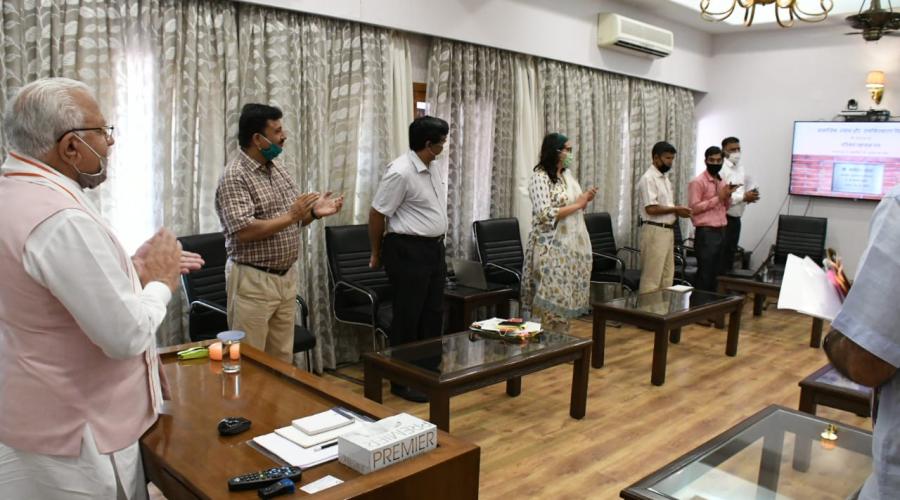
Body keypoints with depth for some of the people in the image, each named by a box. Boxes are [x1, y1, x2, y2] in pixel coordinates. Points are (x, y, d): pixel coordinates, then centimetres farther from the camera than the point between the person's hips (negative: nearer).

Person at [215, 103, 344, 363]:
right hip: (253, 280, -7)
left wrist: (313, 212, -5)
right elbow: (244, 232, -25)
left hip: (287, 276, 8)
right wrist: (290, 216, -24)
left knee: (283, 358, 16)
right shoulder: (234, 177, -15)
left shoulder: (278, 168, 10)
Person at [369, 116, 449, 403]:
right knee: (408, 317, 1)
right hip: (408, 251, -8)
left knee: (433, 314, 15)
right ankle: (402, 381, 14)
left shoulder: (438, 168, 7)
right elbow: (377, 214, -13)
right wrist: (377, 254, -3)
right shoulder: (401, 173, -19)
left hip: (435, 248, 9)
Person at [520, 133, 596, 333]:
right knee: (554, 299, -4)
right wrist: (578, 204, -15)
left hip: (572, 245, 8)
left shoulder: (567, 174, 13)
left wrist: (585, 199, 2)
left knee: (567, 297, 11)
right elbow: (546, 215, -21)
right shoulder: (540, 177, -12)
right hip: (553, 248, -8)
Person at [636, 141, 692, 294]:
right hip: (654, 231, -10)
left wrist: (678, 210, 1)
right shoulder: (648, 179, -13)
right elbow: (651, 209, -20)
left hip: (668, 230, 10)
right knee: (652, 276, -6)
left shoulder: (664, 178, 16)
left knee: (667, 275, 12)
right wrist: (675, 209, -13)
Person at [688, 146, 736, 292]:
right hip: (705, 233, -8)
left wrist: (728, 196, 1)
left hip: (721, 232, 8)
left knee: (716, 273, 11)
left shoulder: (722, 182, 15)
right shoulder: (697, 181, -9)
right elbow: (694, 207, -17)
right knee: (704, 274, -5)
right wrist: (718, 198, -16)